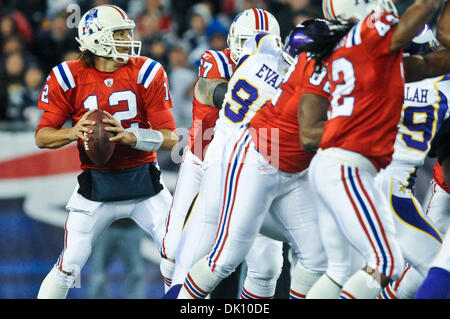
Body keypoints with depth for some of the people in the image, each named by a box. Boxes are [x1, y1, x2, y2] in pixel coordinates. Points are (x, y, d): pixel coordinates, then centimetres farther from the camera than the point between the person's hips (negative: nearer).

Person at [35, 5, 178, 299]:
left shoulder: (147, 73, -6)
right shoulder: (70, 78, -5)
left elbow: (170, 138, -9)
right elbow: (42, 137, -2)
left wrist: (132, 137, -27)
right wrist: (72, 133, -23)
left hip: (143, 183, 1)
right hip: (96, 184, -1)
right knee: (68, 266, -7)